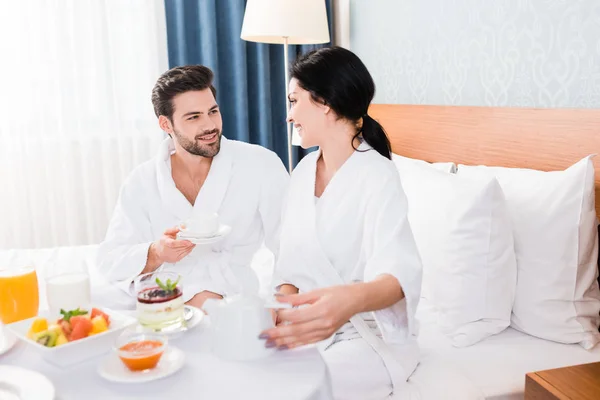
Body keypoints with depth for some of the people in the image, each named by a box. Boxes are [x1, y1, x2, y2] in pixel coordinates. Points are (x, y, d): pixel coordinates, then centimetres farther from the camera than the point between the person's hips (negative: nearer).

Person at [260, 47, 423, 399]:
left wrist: (352, 300, -51)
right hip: (312, 324, 6)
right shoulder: (304, 171, 5)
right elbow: (292, 261, 4)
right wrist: (284, 302, -16)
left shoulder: (378, 176, -16)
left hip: (372, 336, -5)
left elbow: (400, 271, -30)